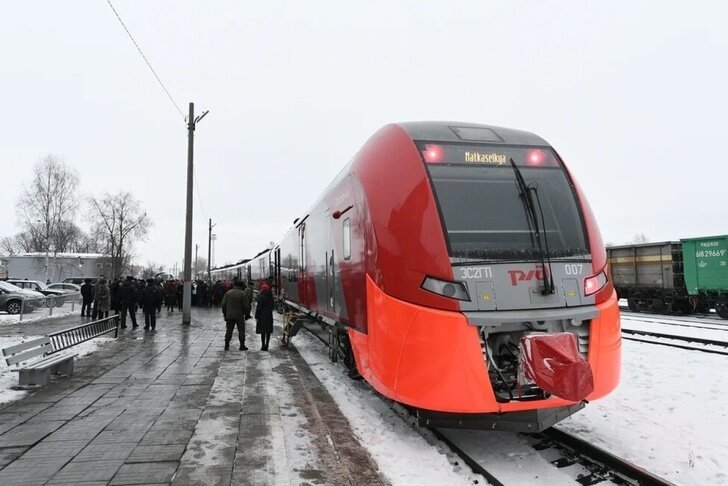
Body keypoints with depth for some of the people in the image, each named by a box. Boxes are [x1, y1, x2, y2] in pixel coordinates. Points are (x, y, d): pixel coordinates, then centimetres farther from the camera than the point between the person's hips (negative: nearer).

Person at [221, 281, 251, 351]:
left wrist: (225, 314, 12)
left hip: (229, 316, 3)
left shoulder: (228, 293, 2)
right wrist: (247, 313, 4)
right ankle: (242, 346, 6)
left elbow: (223, 304, 4)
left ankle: (226, 345, 10)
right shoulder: (242, 294, -9)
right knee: (241, 330, 5)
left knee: (229, 330, 11)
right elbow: (246, 306, -10)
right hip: (239, 316, -3)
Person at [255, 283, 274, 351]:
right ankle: (266, 346, 13)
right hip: (269, 316, 6)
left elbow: (258, 307, -12)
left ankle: (263, 346, 0)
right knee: (268, 331, 9)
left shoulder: (261, 297, -12)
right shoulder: (271, 297, 7)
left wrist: (256, 317, -7)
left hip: (262, 316, -6)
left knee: (263, 331, -1)